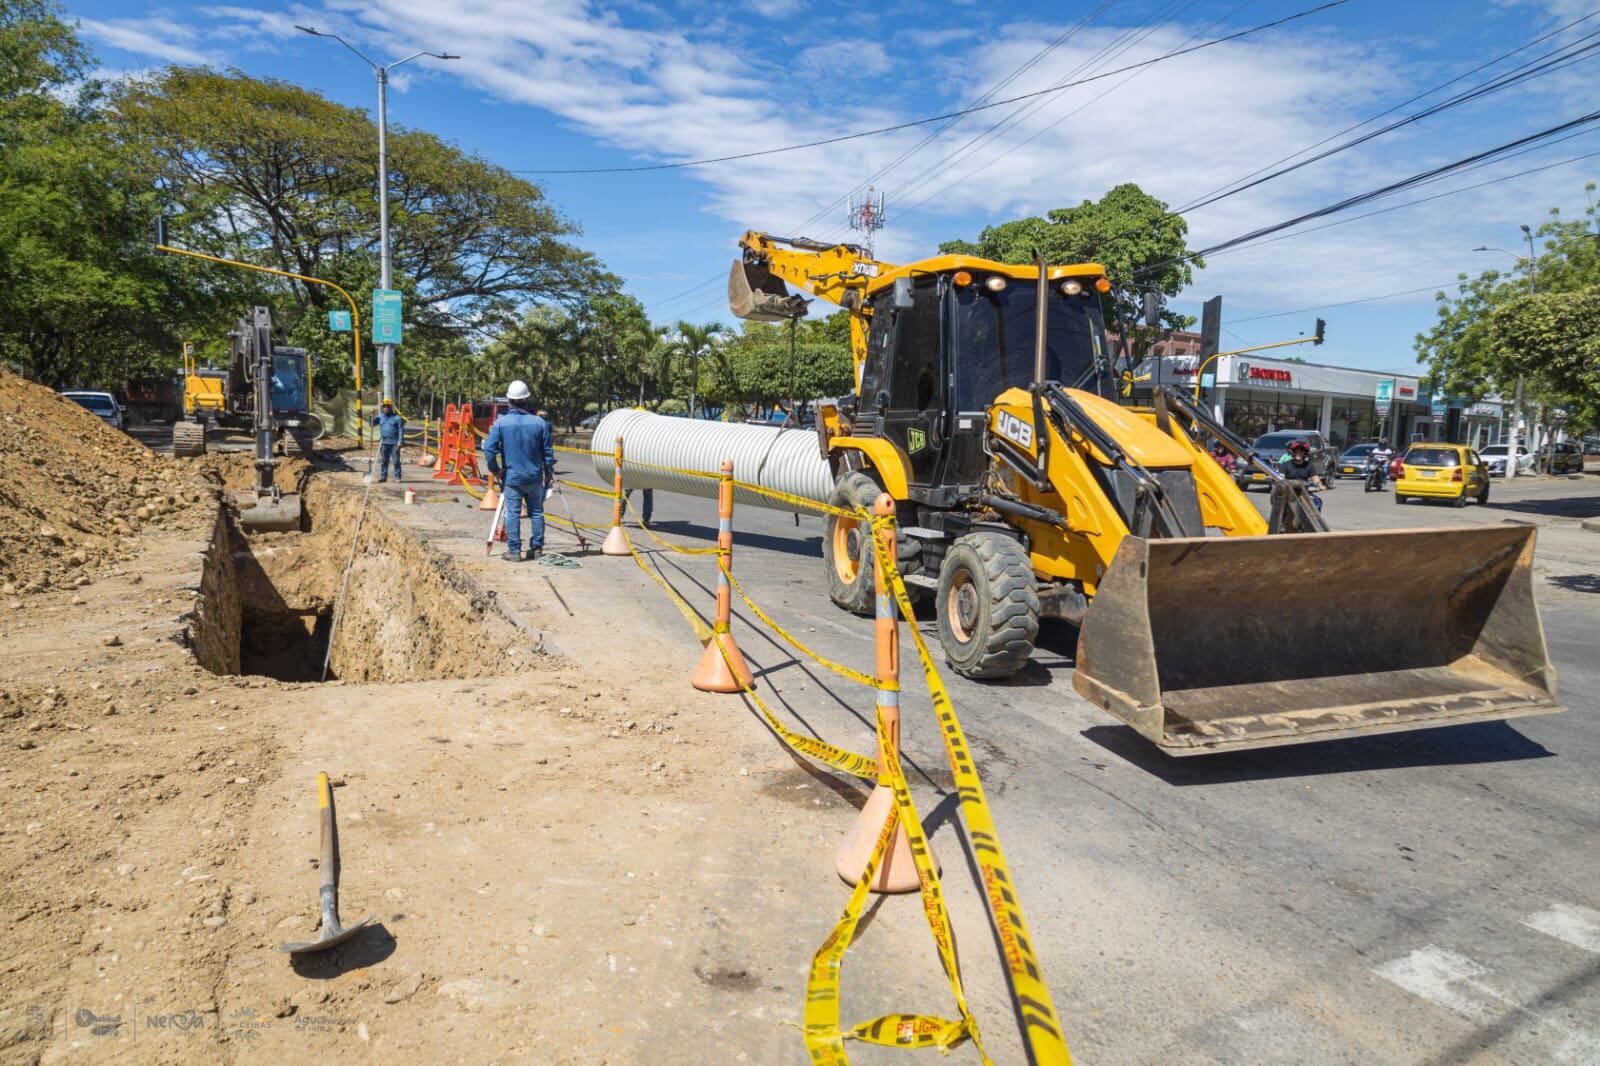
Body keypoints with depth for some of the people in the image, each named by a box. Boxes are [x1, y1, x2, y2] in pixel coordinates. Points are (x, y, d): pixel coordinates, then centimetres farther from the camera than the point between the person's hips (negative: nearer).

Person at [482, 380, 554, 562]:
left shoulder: (501, 422, -7)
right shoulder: (540, 422, -4)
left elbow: (489, 449, -11)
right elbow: (548, 451, 1)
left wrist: (495, 469, 3)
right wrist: (549, 473, 12)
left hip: (511, 477, -1)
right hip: (534, 477, 1)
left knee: (512, 514, 4)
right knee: (537, 513, 12)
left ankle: (514, 551, 5)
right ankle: (537, 549, 16)